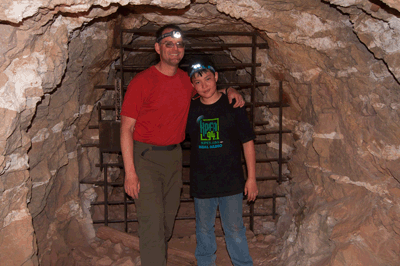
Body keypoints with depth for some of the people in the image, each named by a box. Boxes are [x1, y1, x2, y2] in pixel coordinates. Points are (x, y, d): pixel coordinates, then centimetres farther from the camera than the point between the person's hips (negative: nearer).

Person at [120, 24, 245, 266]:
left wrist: (230, 92, 4)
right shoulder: (141, 82, -11)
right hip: (145, 157, -5)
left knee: (168, 219, 15)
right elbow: (126, 129, -11)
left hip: (174, 156, 5)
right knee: (152, 222, -9)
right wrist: (130, 173, -16)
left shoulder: (187, 81, 5)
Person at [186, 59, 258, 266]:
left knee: (235, 229, 8)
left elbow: (248, 143, -2)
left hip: (231, 181, -2)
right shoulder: (190, 110, 1)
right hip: (201, 182, 3)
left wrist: (251, 178, -2)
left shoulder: (232, 107, -5)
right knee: (204, 229, 16)